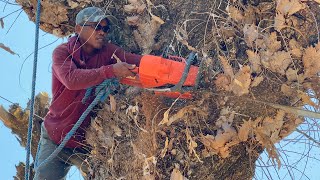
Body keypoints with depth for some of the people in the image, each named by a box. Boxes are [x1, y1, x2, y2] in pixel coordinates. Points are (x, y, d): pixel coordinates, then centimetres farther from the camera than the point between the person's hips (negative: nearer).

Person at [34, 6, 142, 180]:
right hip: (56, 140, -2)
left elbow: (135, 60, -21)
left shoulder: (107, 52, -3)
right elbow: (71, 78, -31)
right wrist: (111, 71, -41)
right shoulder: (62, 52, -10)